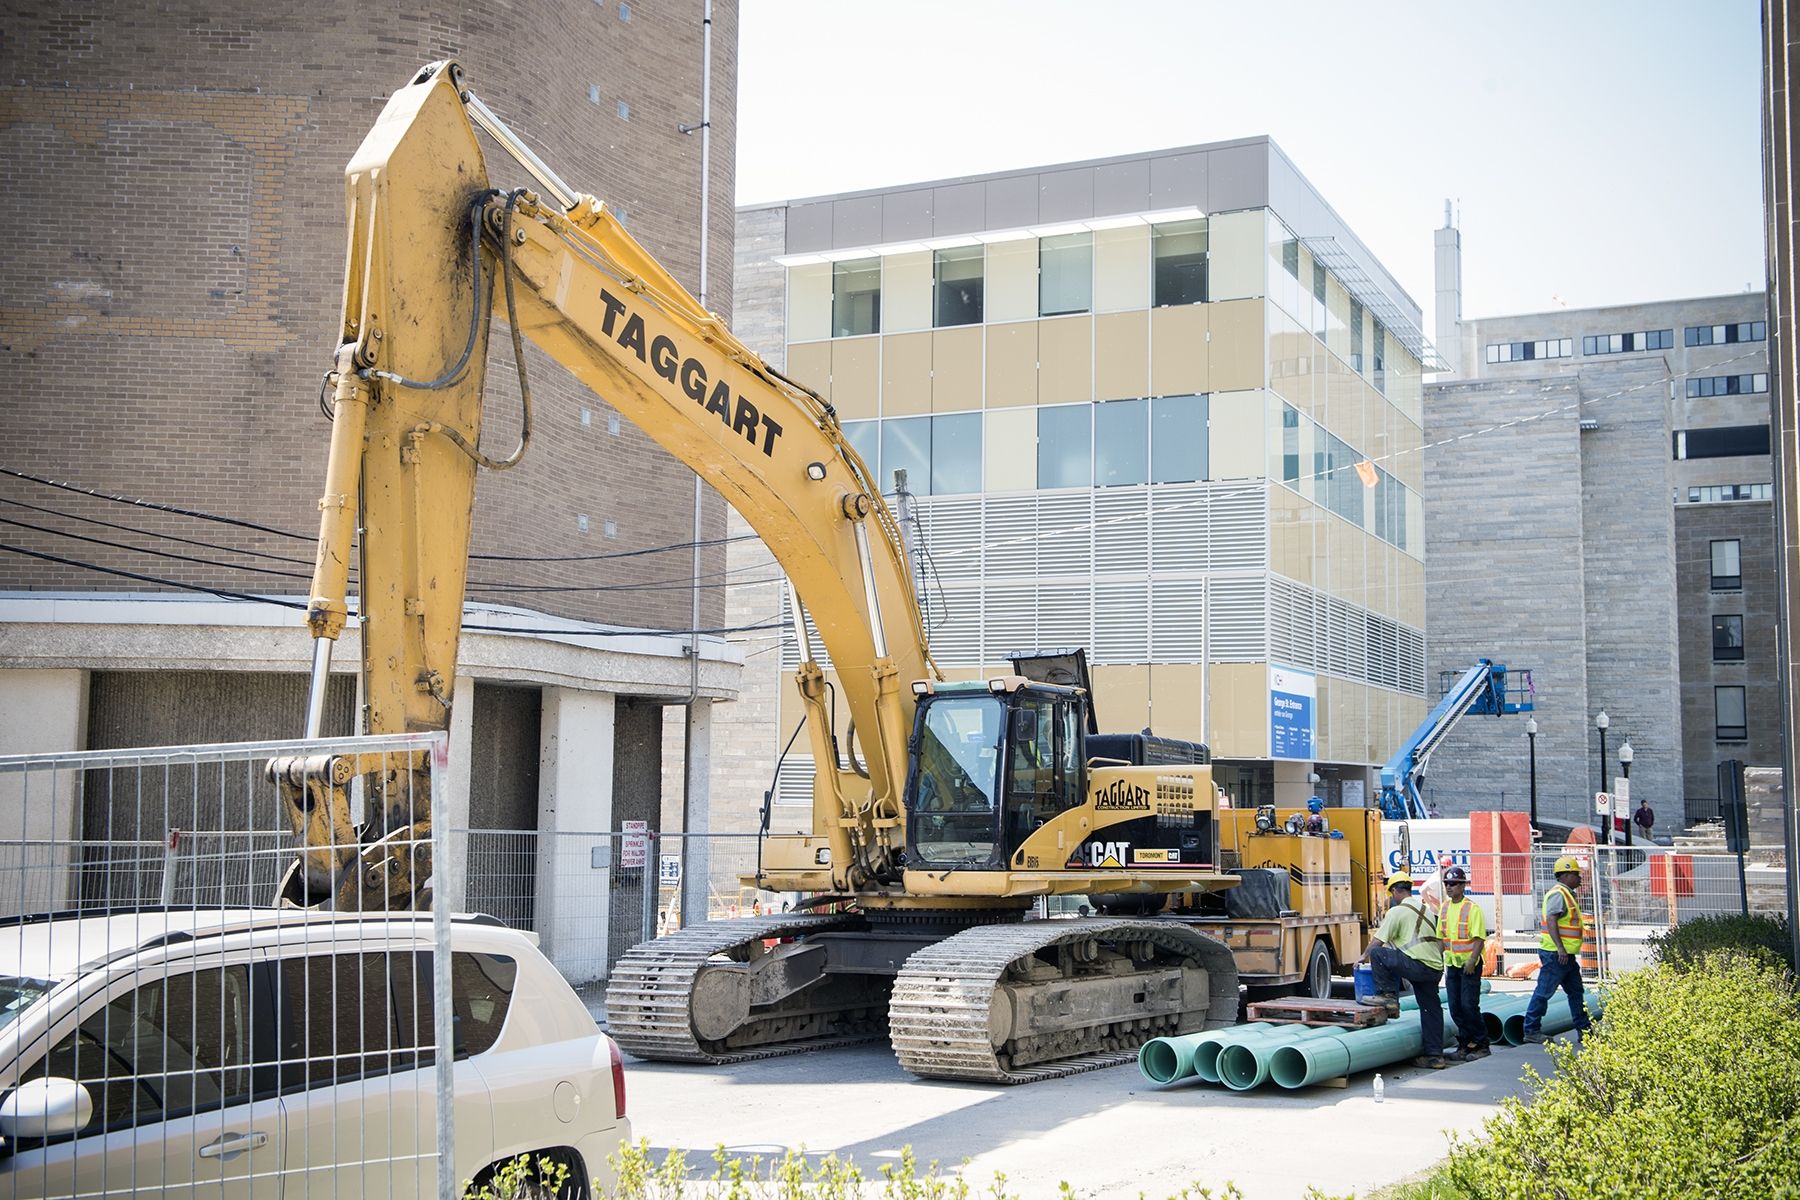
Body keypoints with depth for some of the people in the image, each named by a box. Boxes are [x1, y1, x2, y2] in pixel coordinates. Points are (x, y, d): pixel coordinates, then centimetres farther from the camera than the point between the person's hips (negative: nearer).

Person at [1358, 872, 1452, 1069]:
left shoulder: (1397, 911, -3)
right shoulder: (1425, 909, 22)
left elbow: (1377, 941, -5)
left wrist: (1365, 956, 15)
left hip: (1417, 965, -8)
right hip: (1435, 969, 8)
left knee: (1377, 953, -1)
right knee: (1431, 1010, 12)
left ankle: (1388, 996, 3)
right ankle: (1435, 1056, 13)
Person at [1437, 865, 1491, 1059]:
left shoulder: (1473, 908, -12)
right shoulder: (1445, 908, 9)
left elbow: (1479, 939, -16)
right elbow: (1441, 937, 15)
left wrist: (1472, 961, -24)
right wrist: (1440, 961, 11)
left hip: (1469, 964, -7)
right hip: (1452, 963, 7)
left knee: (1469, 1005, -9)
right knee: (1455, 1007, 7)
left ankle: (1481, 1045, 2)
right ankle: (1466, 1043, 18)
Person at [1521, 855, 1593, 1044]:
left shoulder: (1567, 894, 18)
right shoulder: (1558, 894, -15)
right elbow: (1551, 920, -25)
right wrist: (1560, 948, -31)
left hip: (1566, 955, 11)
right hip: (1555, 954, -11)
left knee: (1576, 992, 13)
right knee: (1544, 992, -5)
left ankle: (1584, 1030, 19)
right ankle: (1531, 1030, 1)